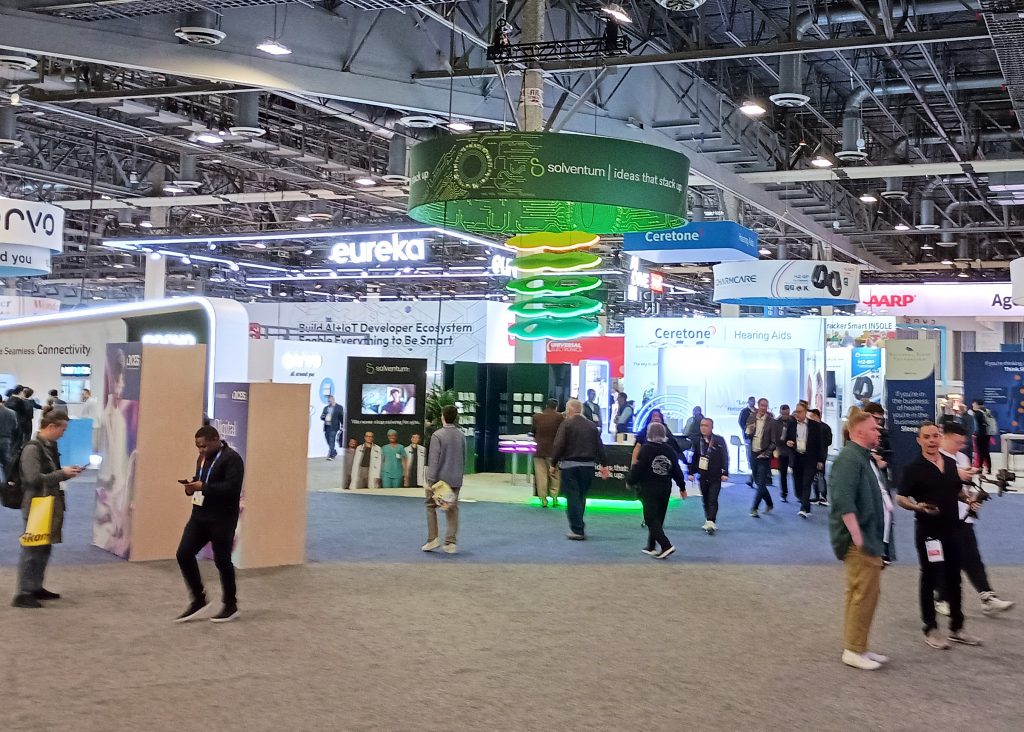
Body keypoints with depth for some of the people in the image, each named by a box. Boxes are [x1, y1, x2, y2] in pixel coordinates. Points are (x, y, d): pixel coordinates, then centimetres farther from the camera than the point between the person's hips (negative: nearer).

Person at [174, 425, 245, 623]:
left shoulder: (231, 458, -13)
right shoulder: (202, 458, 14)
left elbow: (232, 487, -24)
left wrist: (203, 487, -26)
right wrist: (192, 487, 2)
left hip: (222, 519, -8)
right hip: (200, 515, 8)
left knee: (222, 561, 0)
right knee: (184, 554, 0)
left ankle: (231, 607, 17)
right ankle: (198, 600, 13)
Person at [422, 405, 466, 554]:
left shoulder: (437, 435, -13)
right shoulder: (461, 435, 5)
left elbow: (434, 460, -15)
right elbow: (464, 459, 10)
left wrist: (430, 480, -13)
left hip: (440, 478, -4)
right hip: (456, 479, 4)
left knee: (431, 507, 11)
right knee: (453, 509, 8)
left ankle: (433, 538, 5)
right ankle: (451, 542, 6)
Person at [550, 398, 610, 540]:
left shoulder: (566, 424, -6)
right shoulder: (591, 426, 10)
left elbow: (558, 445, -12)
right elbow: (600, 447, 10)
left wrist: (554, 463, -5)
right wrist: (603, 465, 15)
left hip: (570, 464, -5)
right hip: (588, 465, 5)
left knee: (573, 497, -2)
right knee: (581, 497, 16)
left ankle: (577, 530, -5)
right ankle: (579, 527, 21)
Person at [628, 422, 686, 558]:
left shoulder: (645, 449, -11)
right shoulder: (669, 451, 3)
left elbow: (637, 469, -12)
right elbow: (677, 471, 7)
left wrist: (630, 481, 5)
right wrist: (682, 487, 19)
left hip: (649, 490, -5)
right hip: (665, 489, 5)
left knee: (651, 519, -4)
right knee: (658, 518, 16)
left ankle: (666, 546, -18)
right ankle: (651, 547, 24)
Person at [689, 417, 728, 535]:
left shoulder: (719, 440, -6)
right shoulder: (698, 441, 5)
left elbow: (725, 457, -7)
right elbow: (694, 458, 11)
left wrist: (724, 473, -12)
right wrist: (691, 472, 8)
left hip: (715, 477, -4)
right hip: (703, 476, 4)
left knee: (713, 500, -10)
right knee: (705, 500, 12)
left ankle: (710, 522, -15)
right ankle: (709, 521, 24)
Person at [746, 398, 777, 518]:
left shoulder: (771, 422, -8)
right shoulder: (752, 418, 4)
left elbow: (773, 442, -6)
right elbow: (746, 436, 9)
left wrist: (766, 453, -16)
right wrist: (749, 432, -13)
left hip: (764, 455, -5)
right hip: (753, 454, 5)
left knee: (761, 483, -8)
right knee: (758, 482, 14)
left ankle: (754, 508, -7)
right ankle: (769, 503, 31)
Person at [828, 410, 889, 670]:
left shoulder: (862, 457, 16)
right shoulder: (849, 458, -17)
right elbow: (844, 501, -25)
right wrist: (858, 537, -25)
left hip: (867, 537, 10)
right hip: (859, 540, -10)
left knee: (860, 592, 15)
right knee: (864, 593, -6)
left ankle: (856, 647, 23)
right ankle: (854, 650, 3)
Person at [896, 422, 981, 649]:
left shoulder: (951, 463, 8)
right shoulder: (914, 468, -9)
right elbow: (901, 498, -9)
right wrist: (917, 506, -28)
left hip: (952, 528, 6)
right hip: (927, 530, -6)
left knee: (953, 579, 14)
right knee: (930, 578, 4)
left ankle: (957, 628, 26)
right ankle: (931, 630, 14)